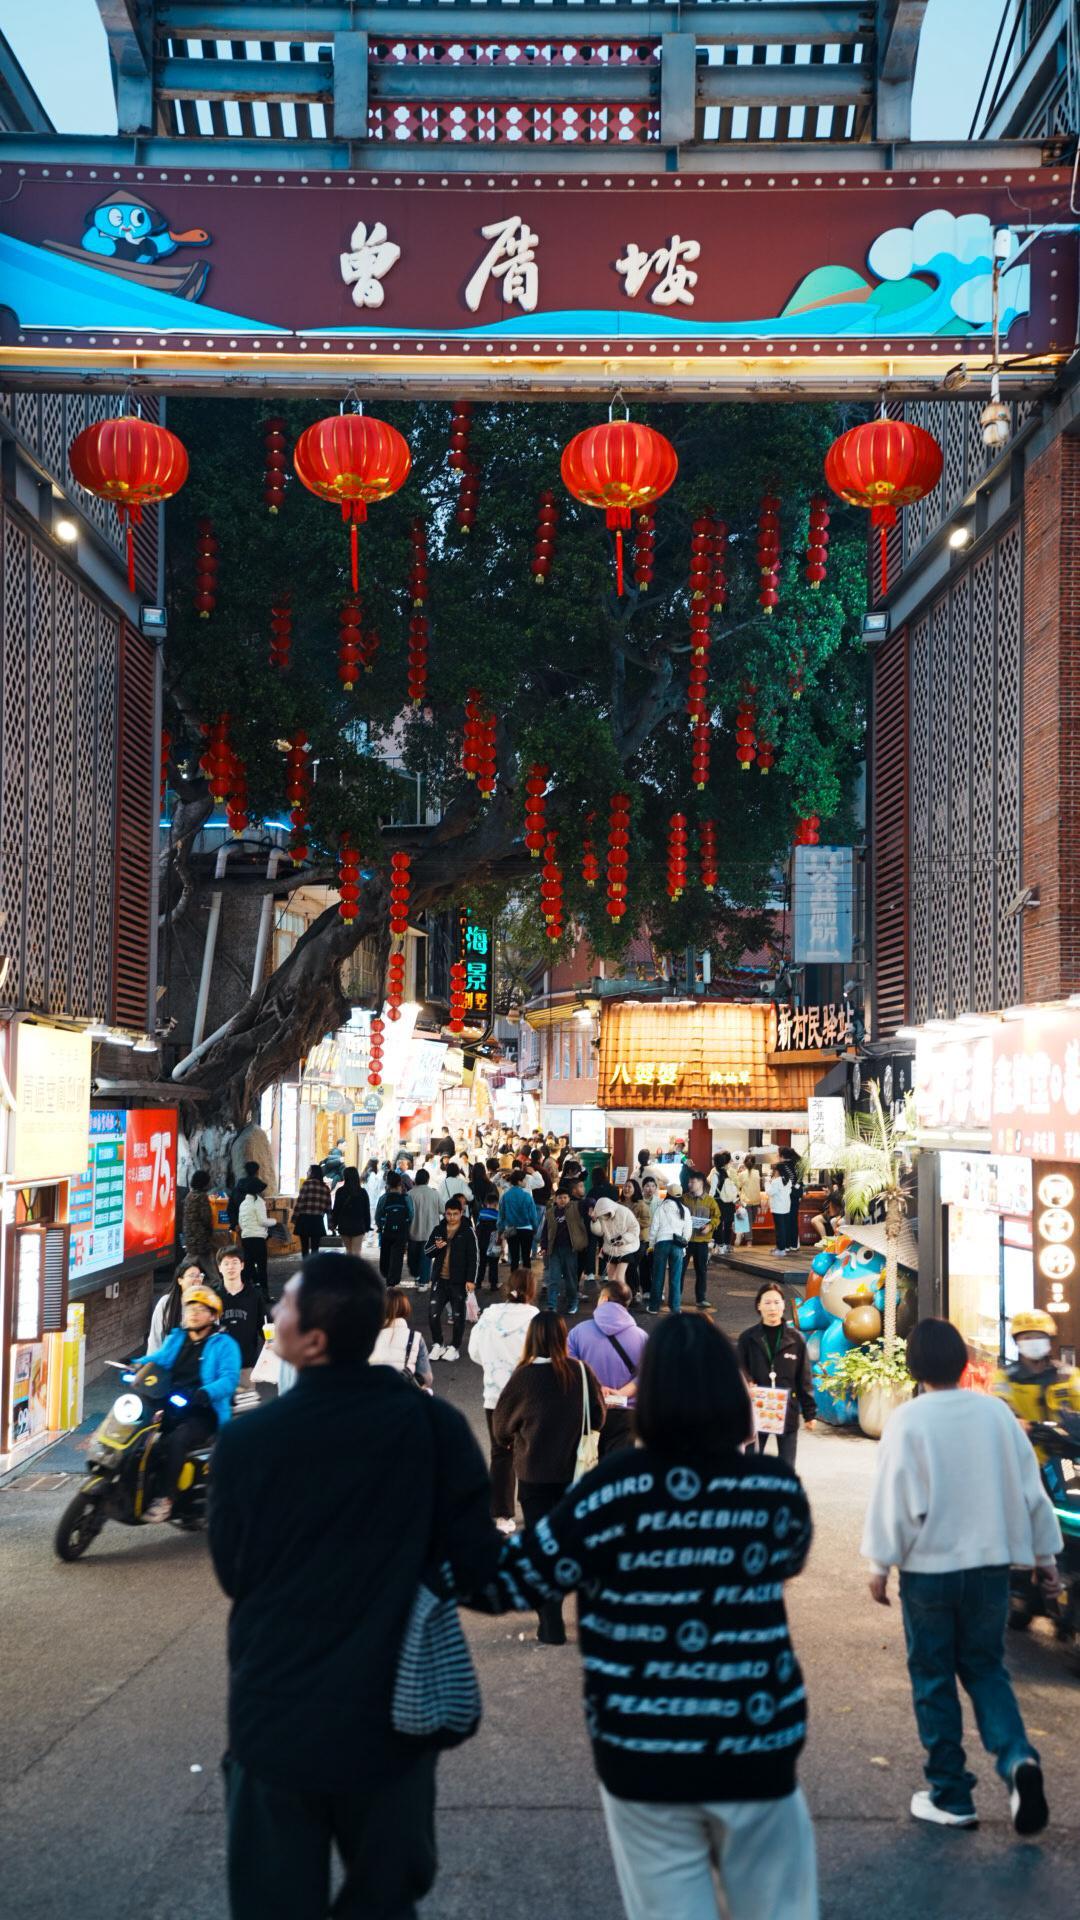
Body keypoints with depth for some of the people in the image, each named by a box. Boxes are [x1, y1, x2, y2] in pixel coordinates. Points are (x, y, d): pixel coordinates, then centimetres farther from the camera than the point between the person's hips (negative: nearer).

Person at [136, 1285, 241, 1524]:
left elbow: (230, 1378, -12)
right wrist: (138, 1365, -14)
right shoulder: (176, 1338, 22)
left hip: (203, 1413, -6)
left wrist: (205, 1393, -30)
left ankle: (167, 1499, -28)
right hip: (170, 1408, 6)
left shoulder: (223, 1344, 2)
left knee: (176, 1440, -32)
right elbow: (159, 1358, 9)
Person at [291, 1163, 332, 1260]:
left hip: (305, 1219, -3)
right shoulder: (325, 1187, 7)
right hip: (318, 1220, 3)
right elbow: (328, 1207, 7)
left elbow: (299, 1202, -9)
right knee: (315, 1248, 7)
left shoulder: (307, 1184, -5)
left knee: (305, 1247, 3)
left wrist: (294, 1218, -4)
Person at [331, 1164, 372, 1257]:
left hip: (344, 1226, 1)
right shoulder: (362, 1192, -4)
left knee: (348, 1251, 15)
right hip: (358, 1226, -1)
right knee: (356, 1252, -4)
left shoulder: (340, 1191, -5)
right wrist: (367, 1226, 8)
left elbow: (336, 1209, -2)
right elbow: (367, 1210, 0)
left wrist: (334, 1223, 9)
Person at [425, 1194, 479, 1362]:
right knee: (433, 1313, -1)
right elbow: (428, 1252, 13)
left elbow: (474, 1257, -7)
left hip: (459, 1281, -3)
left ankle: (454, 1348, 20)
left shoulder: (468, 1231, -7)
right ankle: (437, 1345, 16)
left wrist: (471, 1280, -12)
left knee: (458, 1315, 7)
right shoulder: (439, 1229, 6)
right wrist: (436, 1247, -10)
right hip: (440, 1279, 4)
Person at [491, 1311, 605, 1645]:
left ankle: (551, 1627, 6)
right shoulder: (582, 1372, -10)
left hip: (535, 1472, -3)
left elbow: (501, 1425, -2)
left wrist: (511, 1440, 20)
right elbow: (598, 1420, 3)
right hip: (576, 1470, 3)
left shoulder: (525, 1376, -16)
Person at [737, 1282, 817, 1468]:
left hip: (787, 1412, 0)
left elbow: (804, 1379, 3)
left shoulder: (795, 1339, -1)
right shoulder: (748, 1338, -2)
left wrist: (810, 1413, 3)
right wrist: (746, 1384, -18)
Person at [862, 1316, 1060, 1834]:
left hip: (929, 1569, -3)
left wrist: (880, 1564, -2)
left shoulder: (908, 1421, -14)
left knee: (934, 1680, 10)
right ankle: (1017, 1758, -6)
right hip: (990, 1565, 3)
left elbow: (893, 1500, -13)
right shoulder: (995, 1412, -3)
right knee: (985, 1669, 17)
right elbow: (1030, 1487, 4)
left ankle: (951, 1797, 17)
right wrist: (1045, 1553, 15)